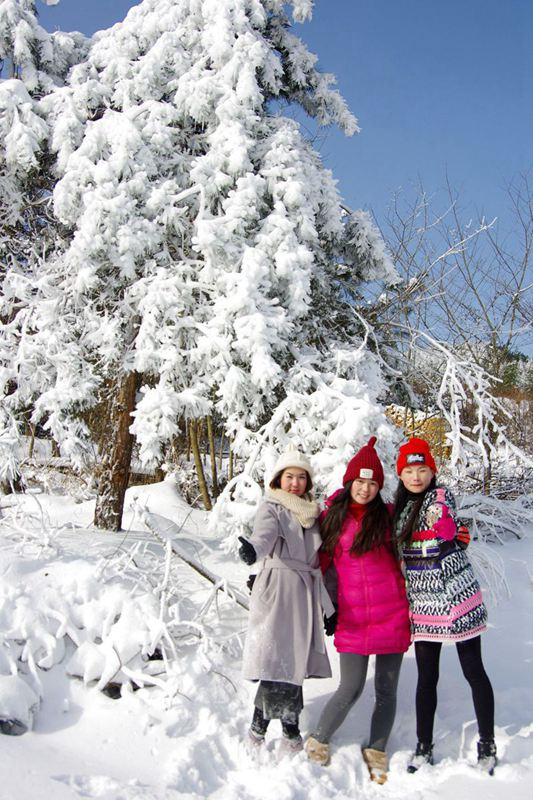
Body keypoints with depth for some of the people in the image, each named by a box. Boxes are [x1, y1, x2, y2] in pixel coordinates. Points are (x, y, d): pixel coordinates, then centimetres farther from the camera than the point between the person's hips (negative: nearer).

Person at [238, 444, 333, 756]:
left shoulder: (312, 513, 16)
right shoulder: (271, 508, -1)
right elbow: (265, 533, -24)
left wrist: (328, 604, 16)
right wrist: (252, 548, -48)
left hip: (305, 594, 5)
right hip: (276, 592, -5)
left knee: (294, 661, 7)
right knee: (276, 662, -13)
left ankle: (289, 730, 17)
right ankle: (258, 727, 1)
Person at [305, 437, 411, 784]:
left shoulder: (388, 517, 2)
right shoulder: (333, 517, 2)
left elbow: (401, 557, 12)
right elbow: (327, 564, 10)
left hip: (392, 616, 1)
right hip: (353, 620, -1)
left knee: (386, 690, 7)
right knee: (351, 690, -5)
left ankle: (376, 752, 26)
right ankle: (318, 742, 18)